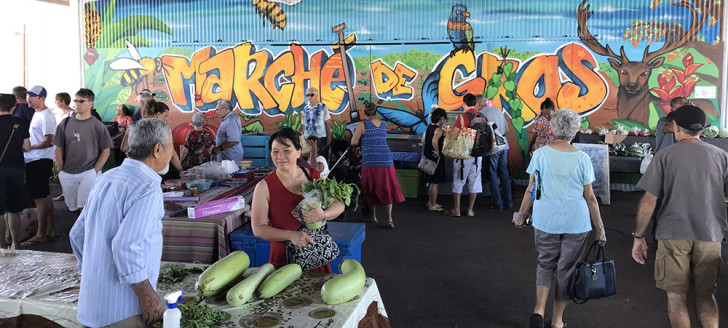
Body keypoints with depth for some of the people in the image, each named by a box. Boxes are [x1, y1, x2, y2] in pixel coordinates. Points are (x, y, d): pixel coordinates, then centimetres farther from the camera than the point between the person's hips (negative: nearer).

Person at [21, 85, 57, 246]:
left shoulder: (46, 116, -15)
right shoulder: (37, 114, 16)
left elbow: (49, 142, -21)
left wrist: (29, 147, -14)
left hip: (40, 161, -10)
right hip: (34, 161, 10)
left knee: (41, 198, -5)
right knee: (45, 196, 15)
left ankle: (41, 235, 1)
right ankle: (50, 229, 24)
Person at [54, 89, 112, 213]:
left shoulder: (98, 126, -2)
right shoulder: (65, 123, 7)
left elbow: (106, 151, -1)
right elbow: (59, 149, 10)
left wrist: (95, 171, -8)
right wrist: (60, 171, 4)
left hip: (89, 173, -4)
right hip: (67, 174, 4)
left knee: (85, 208, -12)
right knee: (72, 208, 12)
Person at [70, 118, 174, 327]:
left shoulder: (107, 179, 9)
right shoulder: (148, 189, -18)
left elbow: (78, 235, 16)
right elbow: (127, 247, -27)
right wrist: (148, 296, -19)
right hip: (124, 310, -8)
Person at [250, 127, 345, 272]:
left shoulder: (314, 176, 2)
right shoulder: (264, 187, -6)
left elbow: (339, 204, 5)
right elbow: (258, 229, -8)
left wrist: (323, 215, -17)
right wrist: (291, 235, -22)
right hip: (284, 258, -2)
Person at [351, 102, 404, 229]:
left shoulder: (363, 124, -3)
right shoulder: (383, 124, 10)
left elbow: (354, 142, -4)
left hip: (370, 161, -3)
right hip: (386, 161, 3)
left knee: (371, 189, 12)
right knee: (388, 188, 8)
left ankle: (373, 215, 21)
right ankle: (389, 218, 2)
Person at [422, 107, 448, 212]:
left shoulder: (429, 127, 7)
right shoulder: (439, 130, -18)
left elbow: (423, 140, 13)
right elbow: (434, 141, -35)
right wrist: (437, 152, -23)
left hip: (428, 156, 9)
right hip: (436, 159, -9)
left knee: (432, 182, 20)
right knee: (435, 182, 1)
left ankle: (430, 202, 30)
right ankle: (433, 205, 8)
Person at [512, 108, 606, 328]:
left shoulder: (540, 154, -7)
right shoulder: (582, 159, -7)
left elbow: (531, 190, -1)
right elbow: (590, 197, -3)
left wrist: (521, 214, 14)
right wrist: (599, 228, 6)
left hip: (545, 220, 1)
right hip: (576, 223, 0)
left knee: (546, 264, 18)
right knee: (566, 269, 13)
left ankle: (539, 309, -1)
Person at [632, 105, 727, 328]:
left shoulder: (665, 156, -4)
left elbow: (648, 201, -8)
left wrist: (638, 237, 0)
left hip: (674, 235, -2)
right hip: (710, 236, 2)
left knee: (676, 296, 8)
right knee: (705, 295, 18)